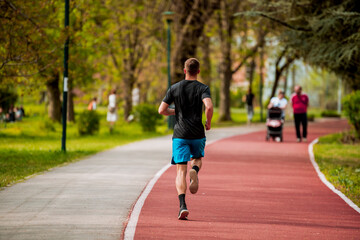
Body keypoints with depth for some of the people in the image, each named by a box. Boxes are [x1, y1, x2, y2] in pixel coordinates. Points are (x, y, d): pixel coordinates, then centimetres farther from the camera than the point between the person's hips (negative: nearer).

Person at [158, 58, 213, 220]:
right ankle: (194, 171, -11)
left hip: (180, 134, 0)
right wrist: (208, 122, -2)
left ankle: (182, 205, -19)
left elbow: (162, 110, 1)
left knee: (181, 170, -1)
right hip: (197, 134, 0)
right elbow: (209, 107, -20)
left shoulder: (175, 88, 4)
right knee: (197, 159, 27)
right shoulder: (203, 88, -2)